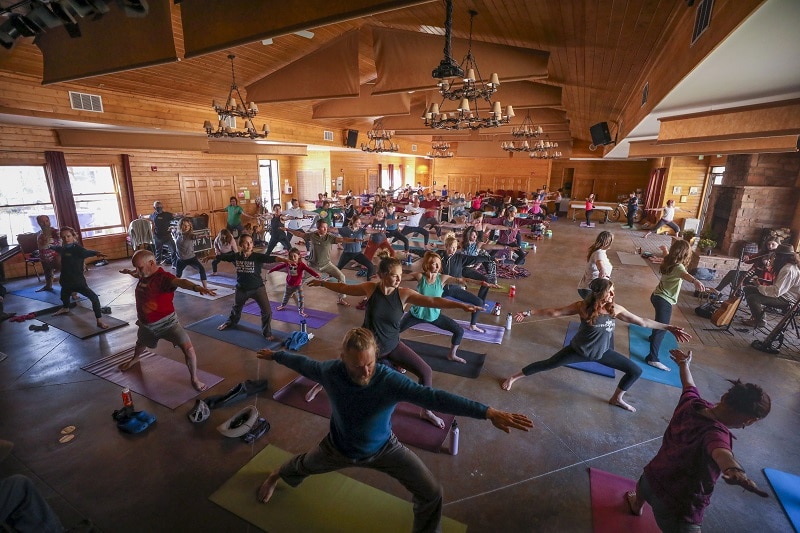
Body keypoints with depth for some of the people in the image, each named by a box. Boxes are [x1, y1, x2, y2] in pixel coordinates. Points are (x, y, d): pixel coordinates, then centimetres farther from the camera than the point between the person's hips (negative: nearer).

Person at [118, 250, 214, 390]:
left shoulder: (163, 277, -28)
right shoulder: (144, 274, -4)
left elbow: (180, 282, -52)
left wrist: (197, 287, -71)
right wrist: (129, 272, 45)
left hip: (166, 322, -8)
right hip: (146, 324, 8)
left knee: (188, 348, -23)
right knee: (140, 343, 38)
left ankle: (194, 379, -4)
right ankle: (134, 359, 73)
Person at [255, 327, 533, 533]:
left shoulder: (390, 380, -38)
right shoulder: (331, 371, -31)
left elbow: (433, 397, -48)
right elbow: (303, 363, -9)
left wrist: (488, 412, -57)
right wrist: (274, 355, 9)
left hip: (383, 449, -1)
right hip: (340, 447, 2)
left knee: (431, 493, -2)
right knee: (303, 466, 30)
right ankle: (276, 476, 68)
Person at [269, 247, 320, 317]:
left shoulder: (301, 265, -23)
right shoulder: (287, 263, -14)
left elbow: (309, 270, -33)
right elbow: (279, 266, 0)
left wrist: (316, 275, -47)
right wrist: (271, 270, 9)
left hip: (298, 285, -3)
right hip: (289, 285, 3)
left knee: (300, 298, -1)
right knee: (286, 296, 26)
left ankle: (301, 311, 13)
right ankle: (283, 305, 52)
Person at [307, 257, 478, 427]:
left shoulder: (403, 294, -19)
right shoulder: (370, 288, -18)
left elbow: (433, 301, -28)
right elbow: (343, 288, -2)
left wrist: (461, 305, -37)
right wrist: (322, 283, 8)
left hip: (393, 346, 1)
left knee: (426, 372, -4)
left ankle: (427, 412, 22)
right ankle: (319, 386, 55)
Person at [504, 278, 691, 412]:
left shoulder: (616, 309, -14)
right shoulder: (583, 306, -24)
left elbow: (643, 322, -4)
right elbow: (555, 312, -21)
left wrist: (669, 328, -5)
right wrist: (529, 312, -26)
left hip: (602, 352, 4)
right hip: (579, 350, -4)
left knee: (635, 371, 6)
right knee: (547, 364, -3)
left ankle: (617, 398, 33)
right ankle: (513, 377, 15)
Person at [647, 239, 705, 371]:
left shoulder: (669, 262, 4)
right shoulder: (678, 267, -23)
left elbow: (667, 254, 31)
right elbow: (685, 275, -48)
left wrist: (665, 250, 54)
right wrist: (696, 281, -69)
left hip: (657, 296, 10)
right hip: (664, 300, -10)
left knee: (661, 323, 34)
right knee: (662, 328, -13)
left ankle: (653, 336, 59)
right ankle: (652, 358, -17)